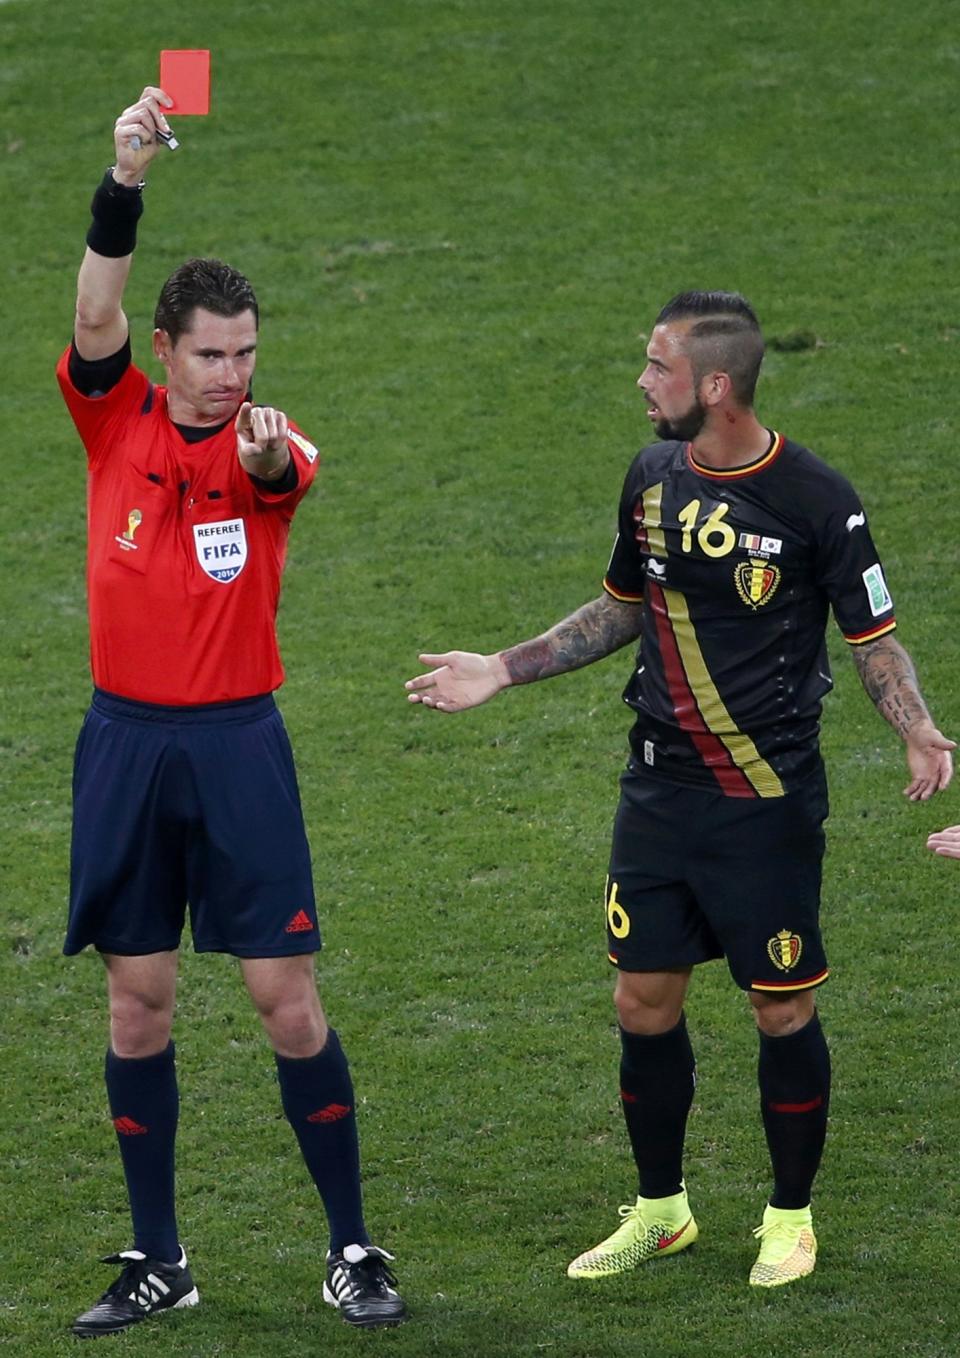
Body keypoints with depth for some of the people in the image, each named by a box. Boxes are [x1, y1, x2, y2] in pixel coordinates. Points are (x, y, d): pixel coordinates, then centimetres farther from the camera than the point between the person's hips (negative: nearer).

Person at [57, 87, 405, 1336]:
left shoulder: (267, 440, -2)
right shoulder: (118, 419, 2)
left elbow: (286, 474, -26)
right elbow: (96, 312, -15)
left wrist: (266, 455, -51)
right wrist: (126, 180, -29)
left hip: (239, 742, -2)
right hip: (127, 740, 2)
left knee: (288, 996, -3)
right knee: (138, 998, 6)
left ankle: (353, 1251, 6)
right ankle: (156, 1259, 15)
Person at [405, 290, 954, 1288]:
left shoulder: (814, 499, -13)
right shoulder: (652, 478, 4)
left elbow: (873, 635, -6)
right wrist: (501, 671, 16)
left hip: (768, 803, -5)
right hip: (659, 792, 5)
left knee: (783, 1012, 2)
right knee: (644, 1001, 8)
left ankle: (791, 1216, 20)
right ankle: (659, 1209, 25)